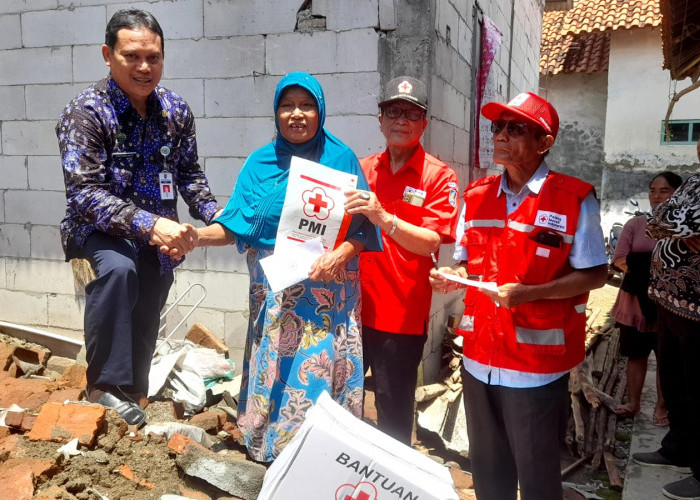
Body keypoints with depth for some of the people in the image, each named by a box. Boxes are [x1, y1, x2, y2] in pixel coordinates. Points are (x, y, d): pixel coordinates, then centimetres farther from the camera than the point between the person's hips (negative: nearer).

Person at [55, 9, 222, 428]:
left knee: (144, 329, 12)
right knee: (117, 268, -37)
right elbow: (84, 193, -24)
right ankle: (104, 387, -23)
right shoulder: (85, 113, -16)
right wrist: (148, 224, -38)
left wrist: (213, 213, -9)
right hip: (98, 230, -5)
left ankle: (129, 397, 37)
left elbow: (189, 173, 9)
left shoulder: (176, 110, -1)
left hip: (159, 237, 5)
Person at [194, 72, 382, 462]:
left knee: (321, 376, -1)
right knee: (273, 376, 8)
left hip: (328, 296, -2)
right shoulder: (260, 162, 8)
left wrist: (340, 254, -20)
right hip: (274, 295, 3)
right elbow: (236, 225, 3)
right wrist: (195, 236, -14)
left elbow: (363, 227, -2)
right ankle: (271, 455, 25)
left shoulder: (341, 159, 1)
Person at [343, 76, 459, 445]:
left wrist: (384, 219, -29)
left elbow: (431, 242, -15)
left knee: (393, 412, 6)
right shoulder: (362, 169, 9)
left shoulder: (439, 176, -4)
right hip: (354, 305, 4)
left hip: (402, 314, -4)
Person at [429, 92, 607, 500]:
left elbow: (595, 275, -8)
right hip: (479, 358, 5)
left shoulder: (575, 199, -9)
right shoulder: (477, 196, 7)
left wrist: (527, 293, -21)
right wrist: (454, 277, -8)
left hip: (537, 365, -5)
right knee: (486, 467, 20)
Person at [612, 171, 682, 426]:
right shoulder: (635, 224, 4)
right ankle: (633, 402, 24)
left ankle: (662, 406, 21)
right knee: (636, 354, 12)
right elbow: (619, 259, -1)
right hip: (635, 300, 3)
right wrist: (643, 268, -19)